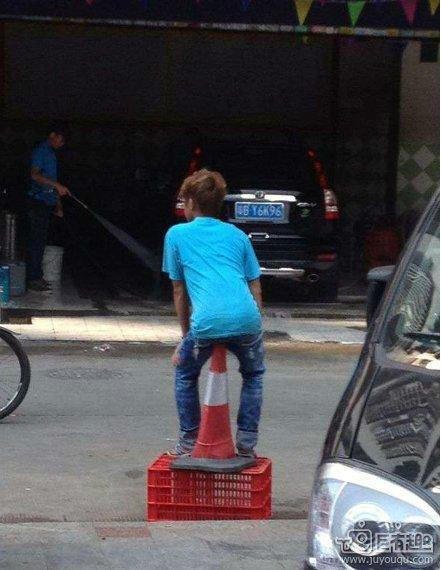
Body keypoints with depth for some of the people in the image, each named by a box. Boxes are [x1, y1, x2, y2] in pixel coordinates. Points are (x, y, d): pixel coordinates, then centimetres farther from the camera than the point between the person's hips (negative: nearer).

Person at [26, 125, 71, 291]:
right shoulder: (40, 151, -8)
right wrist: (57, 185, -25)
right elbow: (35, 175, -20)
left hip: (48, 203, 9)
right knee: (35, 241, -9)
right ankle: (33, 279, -9)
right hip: (38, 201, -9)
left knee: (41, 241, 10)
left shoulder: (51, 153, 21)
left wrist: (58, 204, 23)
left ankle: (36, 276, 13)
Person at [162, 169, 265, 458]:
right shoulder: (237, 235, 24)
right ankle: (246, 443, 22)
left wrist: (187, 336, 27)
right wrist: (255, 330, 29)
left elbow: (179, 291, 19)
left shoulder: (177, 234, 17)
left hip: (207, 323, -2)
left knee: (185, 373, 27)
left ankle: (189, 442, 26)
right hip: (247, 319, 2)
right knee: (254, 374, 31)